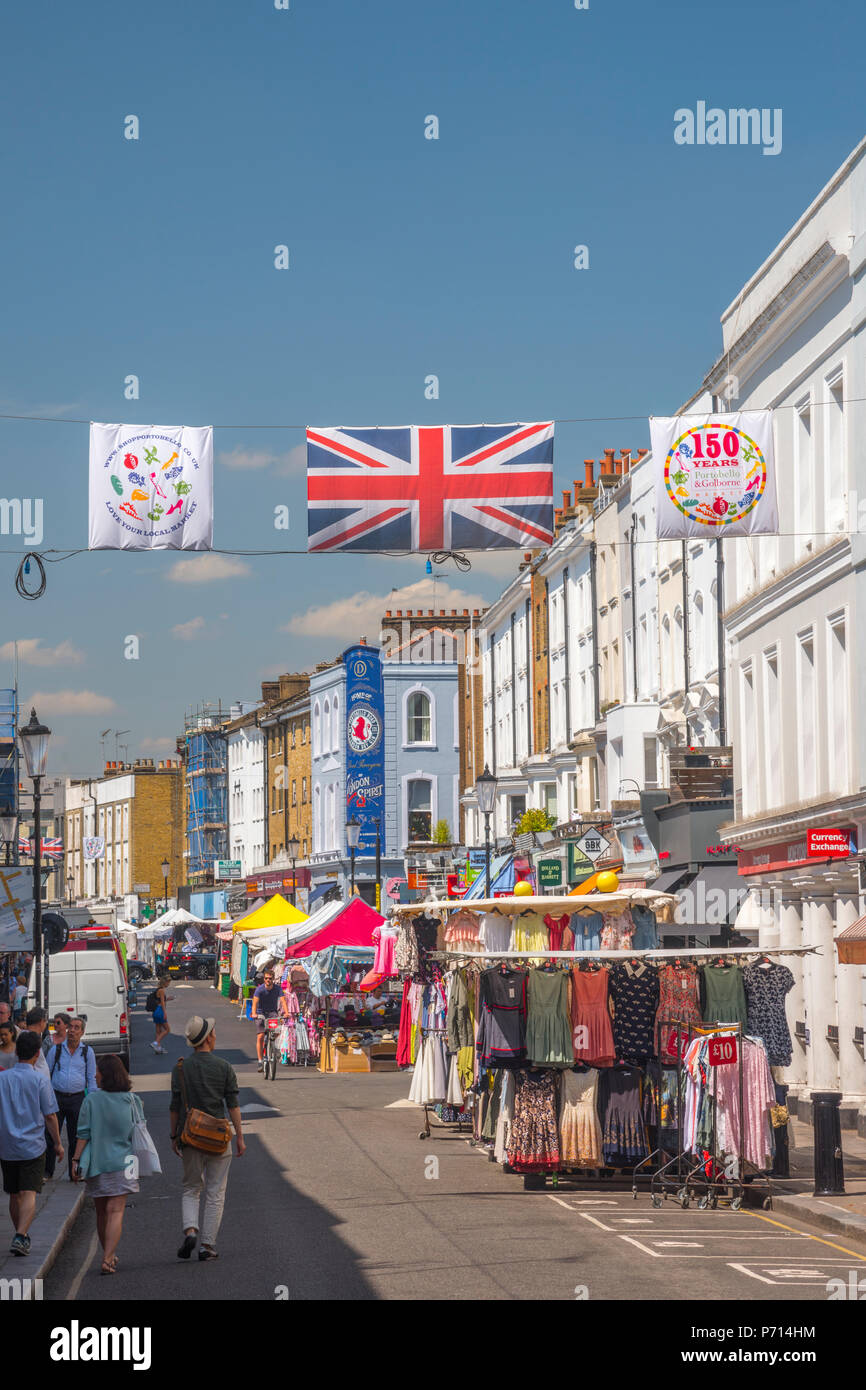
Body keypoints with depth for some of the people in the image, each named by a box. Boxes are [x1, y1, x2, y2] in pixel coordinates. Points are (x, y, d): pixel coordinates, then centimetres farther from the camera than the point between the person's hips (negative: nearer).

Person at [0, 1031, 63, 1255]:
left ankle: (21, 1235, 26)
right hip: (32, 1147, -3)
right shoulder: (40, 1081, -8)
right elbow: (50, 1116, -4)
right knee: (29, 1194, -5)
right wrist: (57, 1143, 8)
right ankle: (20, 1236, -21)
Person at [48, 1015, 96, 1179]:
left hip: (77, 1098, 0)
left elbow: (91, 1078, 9)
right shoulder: (56, 1049, 4)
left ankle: (75, 1172, 14)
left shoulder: (87, 1052, 5)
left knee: (76, 1138, 6)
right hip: (57, 1096, 0)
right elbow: (46, 1073, 10)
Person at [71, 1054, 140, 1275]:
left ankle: (109, 1255, 25)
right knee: (115, 1212, -4)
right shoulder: (130, 1100, -1)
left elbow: (84, 1134, -7)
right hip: (122, 1163, 0)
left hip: (96, 1164, 0)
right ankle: (108, 1258, -17)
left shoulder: (92, 1099, -5)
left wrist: (76, 1160, -3)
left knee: (102, 1212, 15)